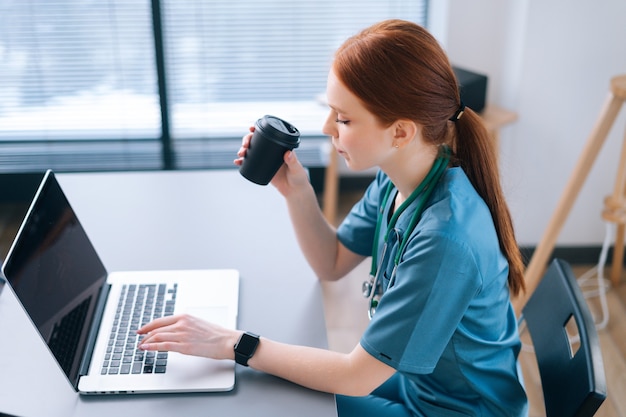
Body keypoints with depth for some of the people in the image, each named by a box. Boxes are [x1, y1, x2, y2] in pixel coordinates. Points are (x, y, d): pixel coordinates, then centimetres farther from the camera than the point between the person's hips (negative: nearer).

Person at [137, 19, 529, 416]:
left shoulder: (446, 241, -36)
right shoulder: (397, 180, -11)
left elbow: (356, 377, -28)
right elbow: (333, 263, 4)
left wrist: (232, 344, -24)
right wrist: (296, 190, -13)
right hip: (411, 373, 7)